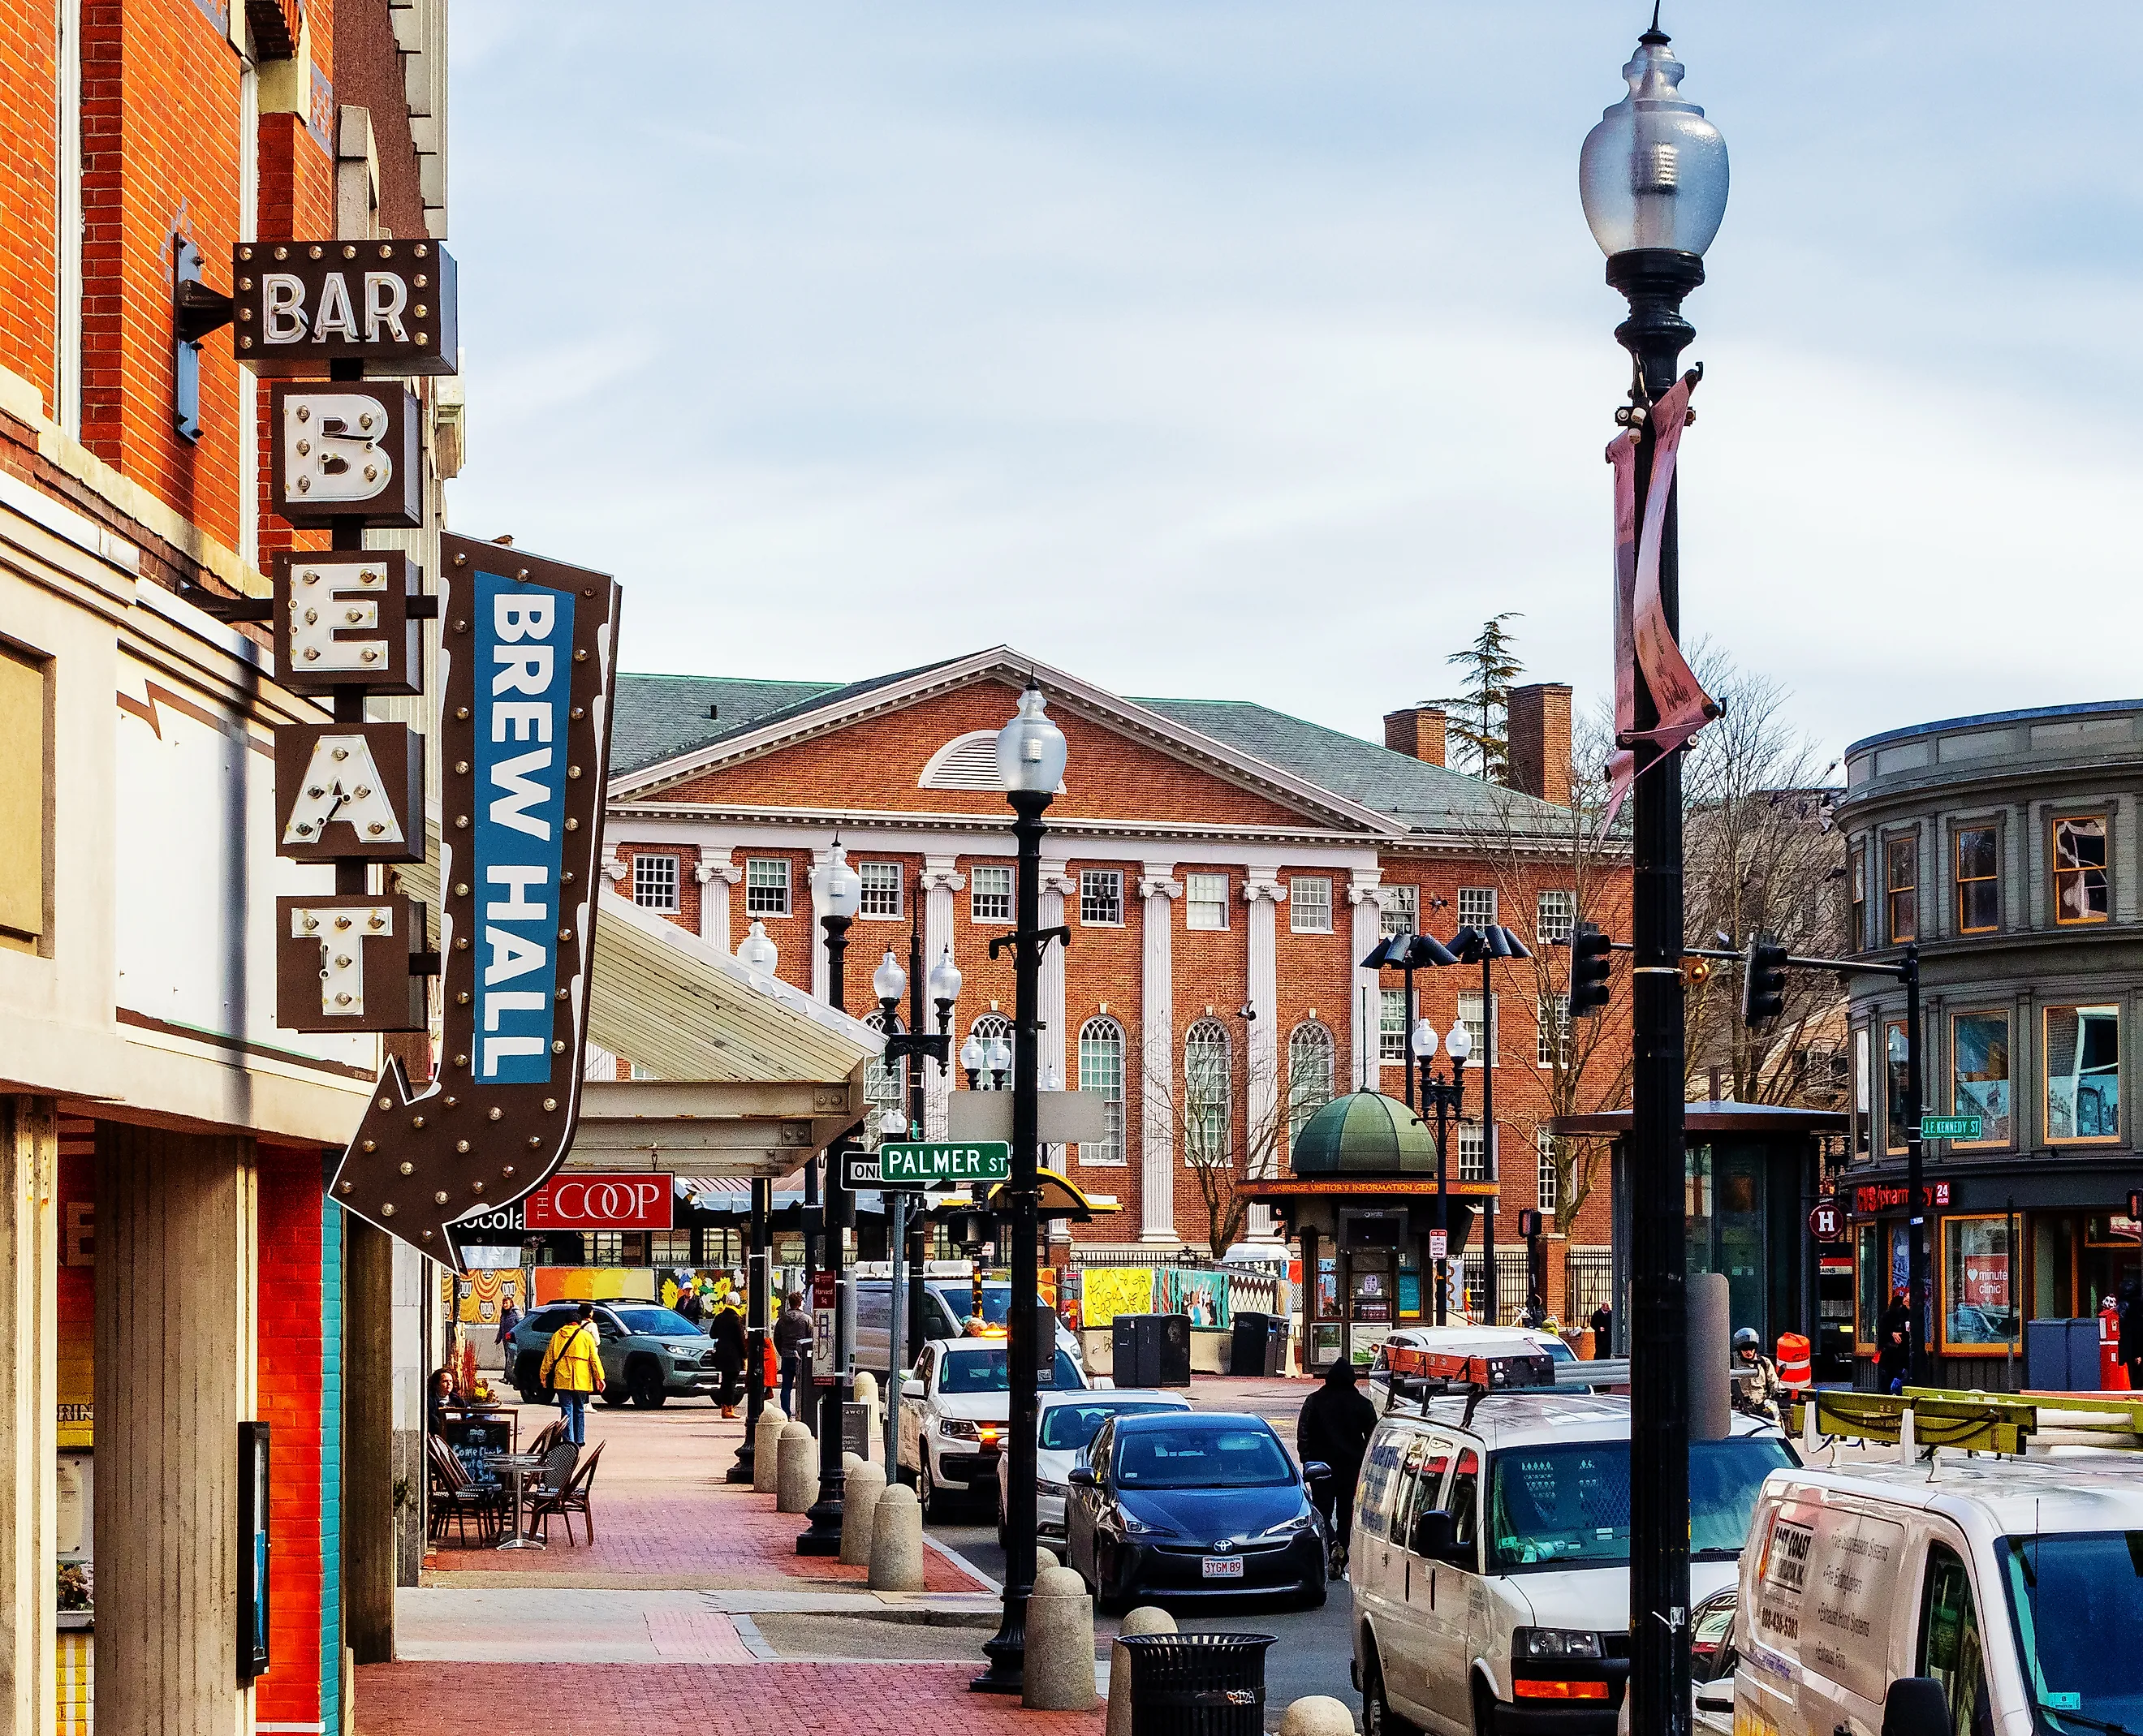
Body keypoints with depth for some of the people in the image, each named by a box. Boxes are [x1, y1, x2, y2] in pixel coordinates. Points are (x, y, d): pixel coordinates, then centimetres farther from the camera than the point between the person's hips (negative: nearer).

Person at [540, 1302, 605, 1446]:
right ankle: (579, 1440, 14)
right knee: (579, 1410, 12)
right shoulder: (586, 1336, 4)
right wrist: (599, 1378, 4)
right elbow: (594, 1359, 2)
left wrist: (544, 1375, 13)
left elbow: (549, 1357, 8)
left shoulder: (557, 1335, 8)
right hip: (581, 1380, 0)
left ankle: (568, 1440, -6)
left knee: (566, 1410, 1)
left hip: (561, 1380, 0)